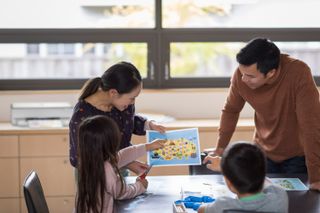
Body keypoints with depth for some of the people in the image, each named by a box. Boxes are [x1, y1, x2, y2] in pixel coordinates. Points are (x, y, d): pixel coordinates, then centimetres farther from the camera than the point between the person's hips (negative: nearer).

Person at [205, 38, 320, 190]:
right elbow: (231, 110, -1)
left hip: (297, 156, -3)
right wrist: (220, 148, -6)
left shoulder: (298, 73, -32)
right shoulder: (242, 75, -20)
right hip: (264, 153, 3)